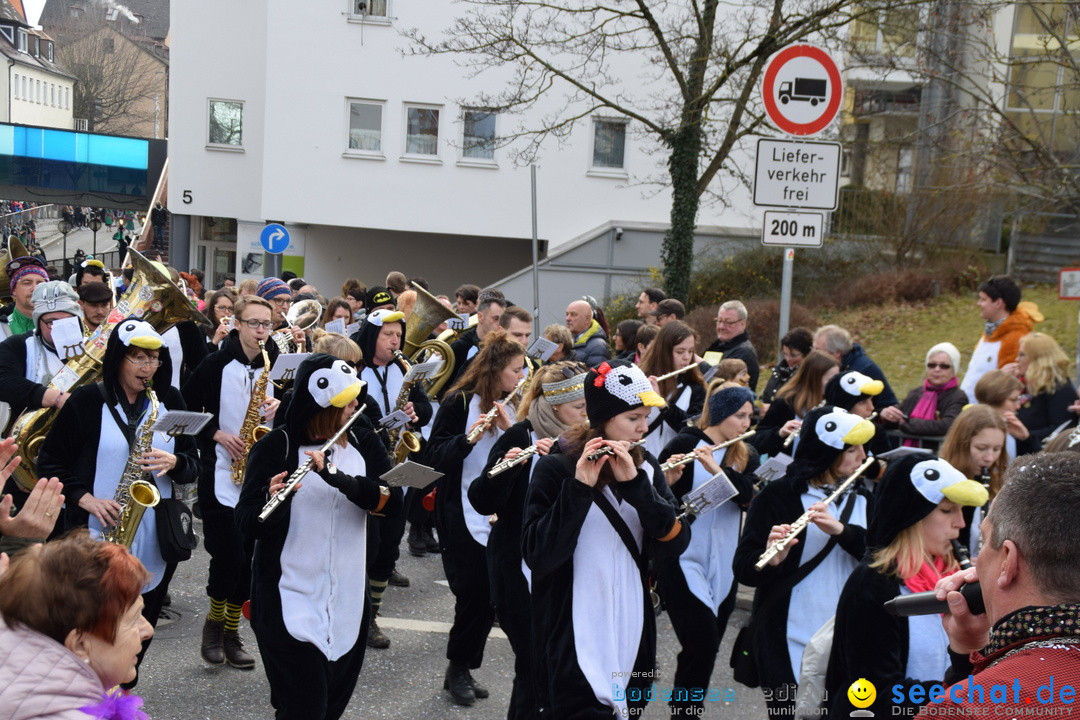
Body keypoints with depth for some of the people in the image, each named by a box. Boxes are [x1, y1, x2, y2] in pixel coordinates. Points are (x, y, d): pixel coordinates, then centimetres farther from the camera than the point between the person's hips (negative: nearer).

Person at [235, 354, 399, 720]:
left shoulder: (364, 442, 3)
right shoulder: (277, 447, -10)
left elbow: (392, 500, -12)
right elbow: (247, 524, -14)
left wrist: (336, 476, -27)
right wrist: (275, 499, -35)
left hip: (347, 601, 5)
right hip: (290, 601, -5)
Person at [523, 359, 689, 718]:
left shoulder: (646, 467, 4)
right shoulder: (556, 468, -12)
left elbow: (675, 543, -8)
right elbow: (538, 557, -21)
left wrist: (634, 483, -20)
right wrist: (579, 486, -29)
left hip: (632, 636, 6)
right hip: (574, 641, -5)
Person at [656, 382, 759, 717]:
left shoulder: (745, 455, 8)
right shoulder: (685, 444, -8)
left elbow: (746, 495, -12)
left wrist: (717, 469, -27)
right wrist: (668, 481, -31)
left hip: (723, 563, 6)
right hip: (684, 560, -6)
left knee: (708, 646, 12)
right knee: (702, 643, -13)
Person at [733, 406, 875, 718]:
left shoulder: (861, 499, 9)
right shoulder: (778, 496, -7)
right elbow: (743, 569, -11)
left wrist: (841, 529, -23)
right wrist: (772, 559, -32)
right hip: (788, 644, -4)